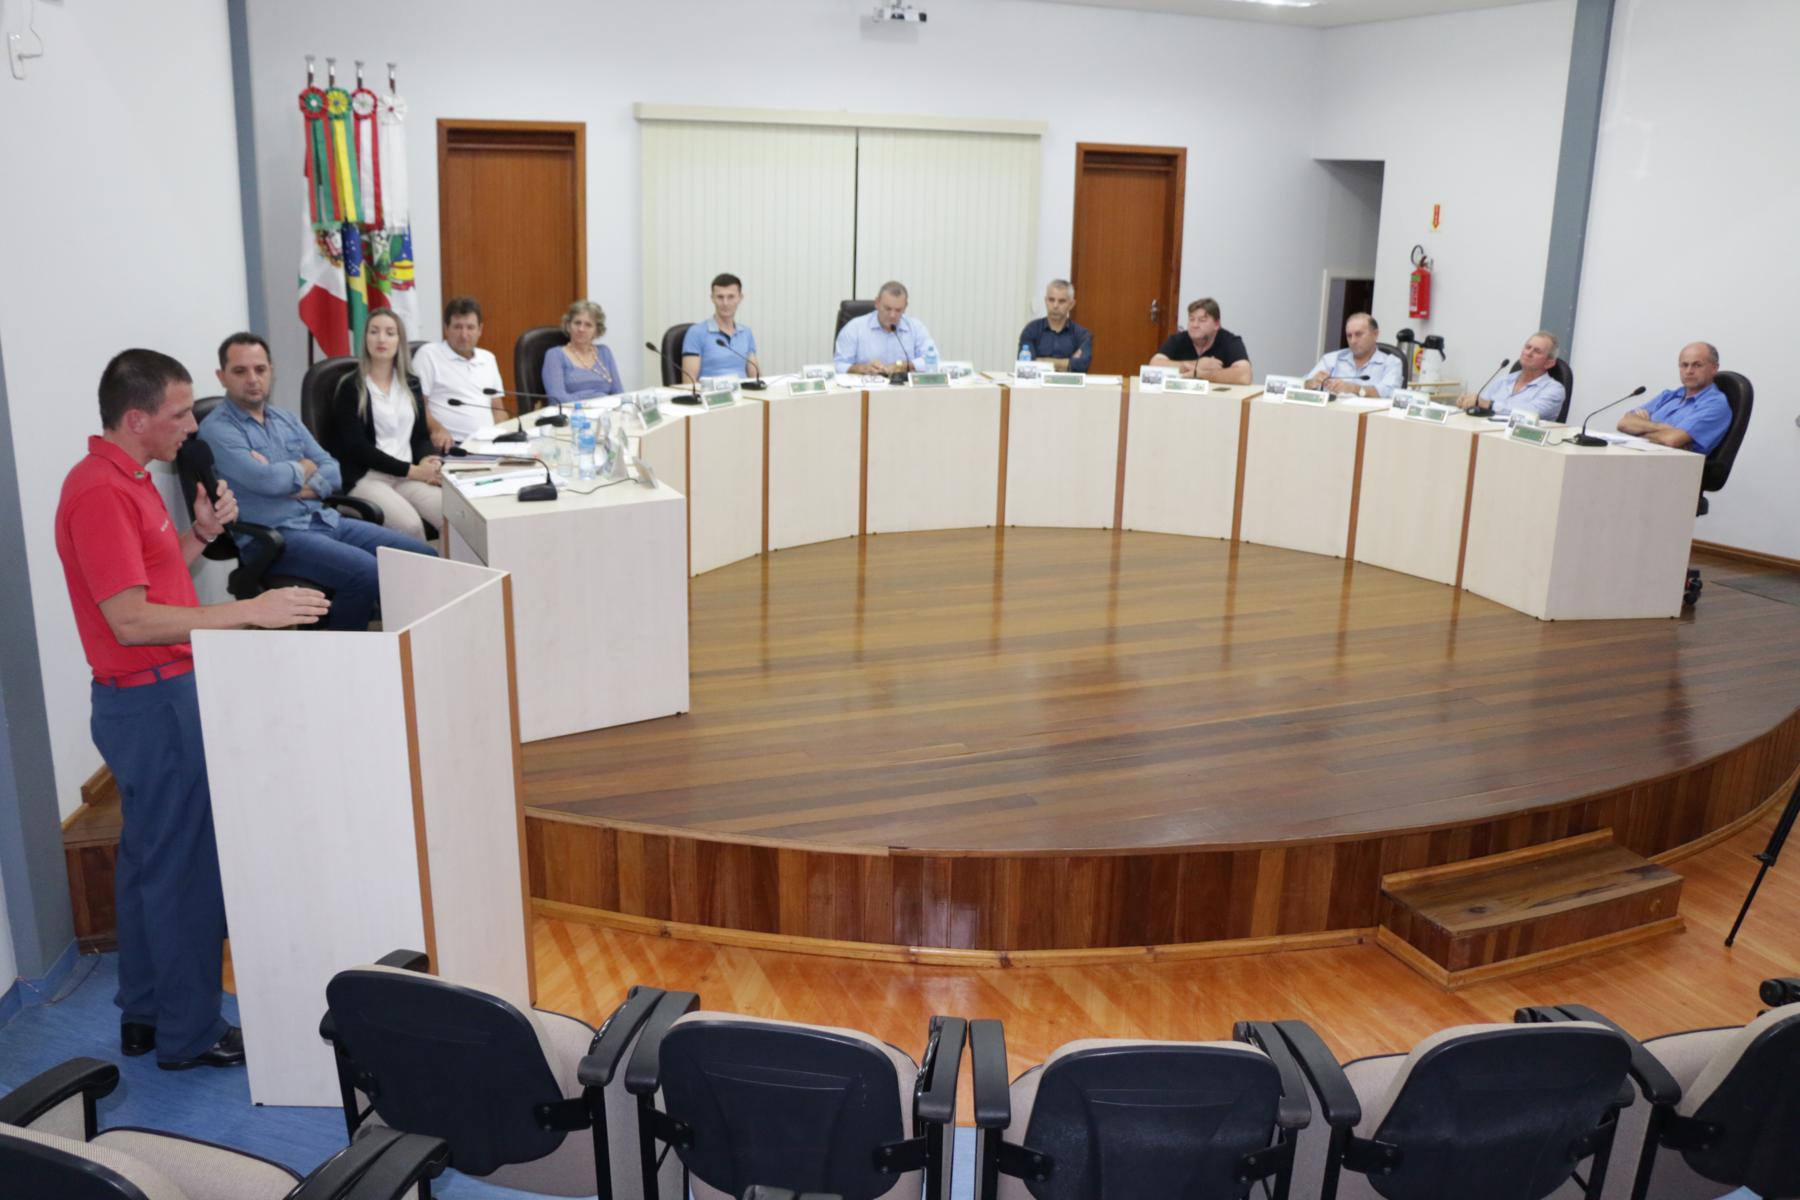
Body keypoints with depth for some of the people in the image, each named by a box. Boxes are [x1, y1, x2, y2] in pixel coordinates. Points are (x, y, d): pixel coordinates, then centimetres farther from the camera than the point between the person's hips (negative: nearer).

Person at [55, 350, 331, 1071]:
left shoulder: (128, 479, 11)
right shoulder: (101, 493, -20)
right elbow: (129, 619, -27)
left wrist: (200, 535, 2)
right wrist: (250, 612, -30)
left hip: (157, 694, 10)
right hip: (151, 701, -10)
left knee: (148, 860, 18)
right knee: (186, 868, -1)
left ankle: (145, 1015, 31)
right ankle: (190, 1034, 12)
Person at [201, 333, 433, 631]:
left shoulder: (286, 418, 18)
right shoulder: (217, 429, -6)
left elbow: (332, 471, 11)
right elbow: (267, 480, -20)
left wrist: (307, 488, -10)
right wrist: (303, 468, 1)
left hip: (326, 520, 8)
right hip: (277, 535, -8)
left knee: (422, 557, -5)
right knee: (366, 572, -31)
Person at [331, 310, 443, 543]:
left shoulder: (411, 383, 18)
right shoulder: (350, 387, 1)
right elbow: (357, 447, -7)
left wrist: (427, 461, -8)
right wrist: (411, 470, -13)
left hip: (409, 476, 4)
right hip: (365, 476, -4)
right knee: (410, 524, -33)